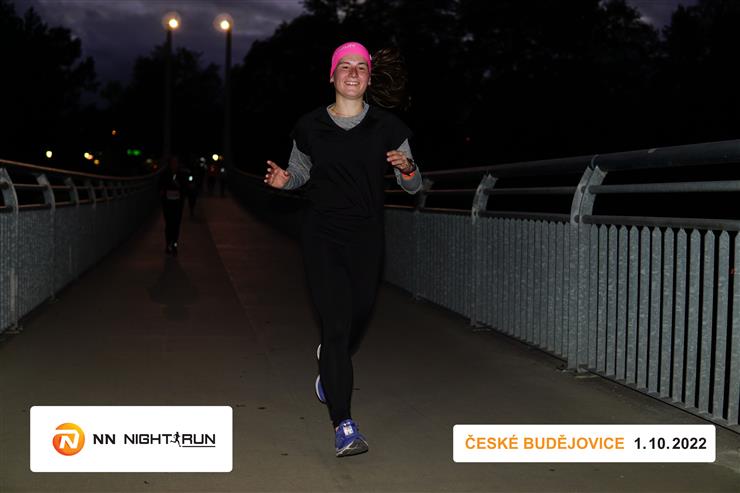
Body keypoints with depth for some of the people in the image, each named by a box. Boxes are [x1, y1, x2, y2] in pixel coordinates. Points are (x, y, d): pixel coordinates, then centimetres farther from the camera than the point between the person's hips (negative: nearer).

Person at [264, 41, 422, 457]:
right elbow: (300, 173, 17)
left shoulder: (388, 127, 1)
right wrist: (284, 179, -6)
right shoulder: (310, 127, 1)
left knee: (358, 321, 15)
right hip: (323, 236, -2)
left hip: (368, 238, 2)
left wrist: (407, 169, -18)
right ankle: (344, 425, -9)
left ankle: (330, 366, 52)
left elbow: (414, 187, 5)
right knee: (337, 324, -11)